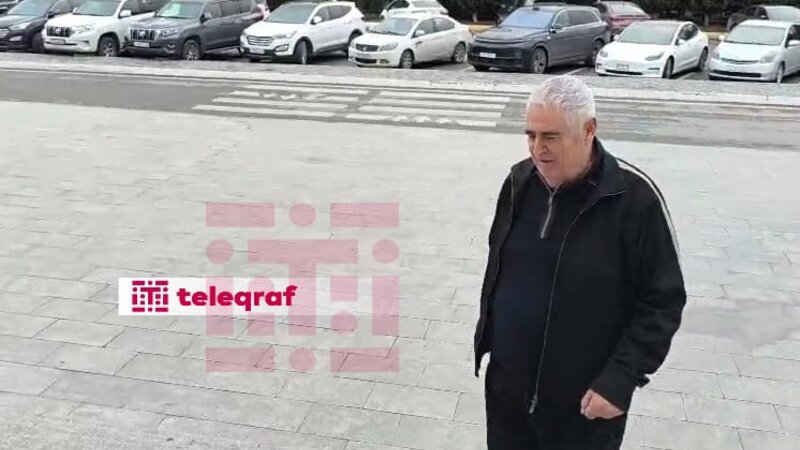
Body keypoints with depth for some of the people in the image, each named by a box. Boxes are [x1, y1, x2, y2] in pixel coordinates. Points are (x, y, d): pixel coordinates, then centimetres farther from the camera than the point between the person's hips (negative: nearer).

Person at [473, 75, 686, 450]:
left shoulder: (635, 197, -18)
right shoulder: (520, 181, -3)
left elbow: (663, 300, -14)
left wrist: (621, 378, -19)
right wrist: (486, 336, 14)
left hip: (585, 403, -4)